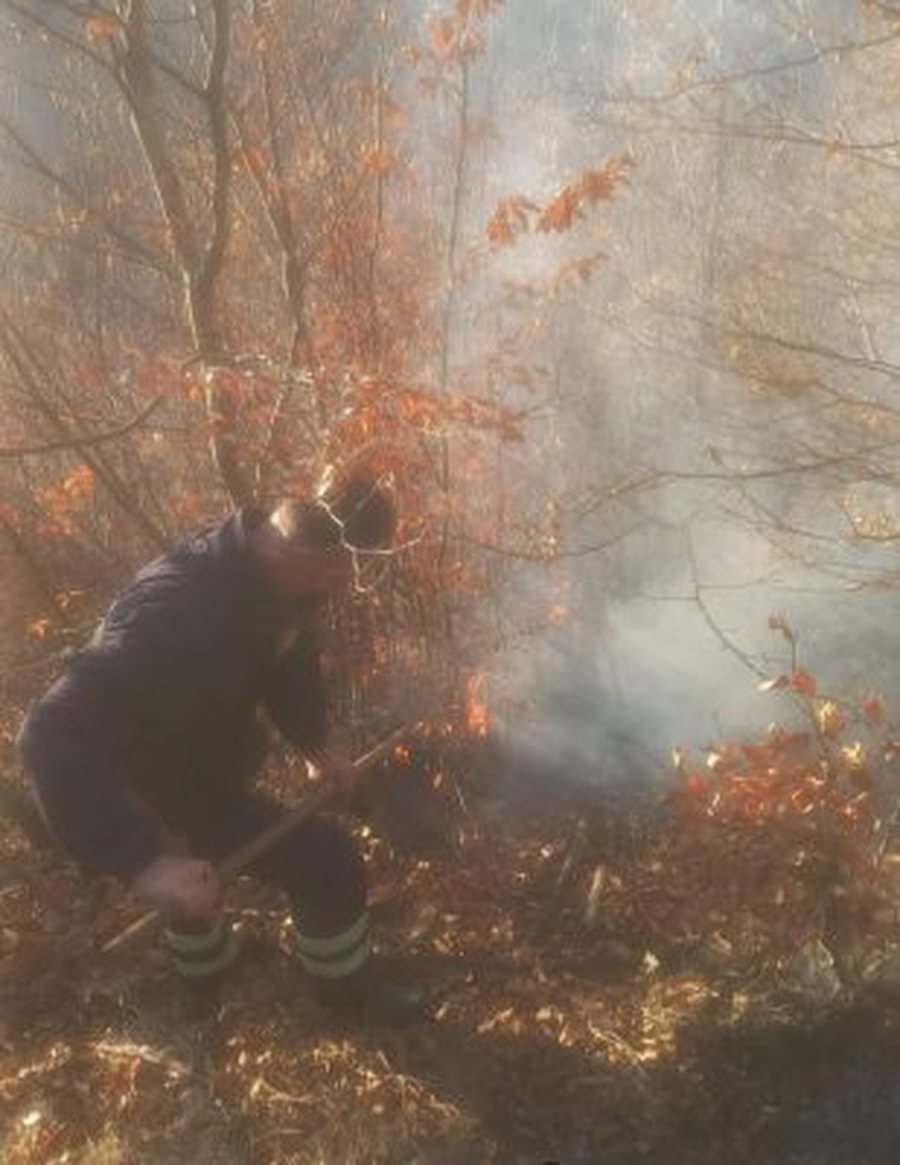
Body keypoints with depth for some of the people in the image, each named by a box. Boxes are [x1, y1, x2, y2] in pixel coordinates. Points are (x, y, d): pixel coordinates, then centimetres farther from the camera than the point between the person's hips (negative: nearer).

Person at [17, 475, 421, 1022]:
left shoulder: (272, 575, -16)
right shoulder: (178, 613, -43)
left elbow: (287, 652, 7)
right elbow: (59, 738, -47)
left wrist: (316, 744, 1)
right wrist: (145, 860, -52)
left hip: (213, 754, 9)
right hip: (166, 784, -9)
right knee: (327, 860, -10)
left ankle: (206, 966, 65)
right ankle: (347, 989, 20)